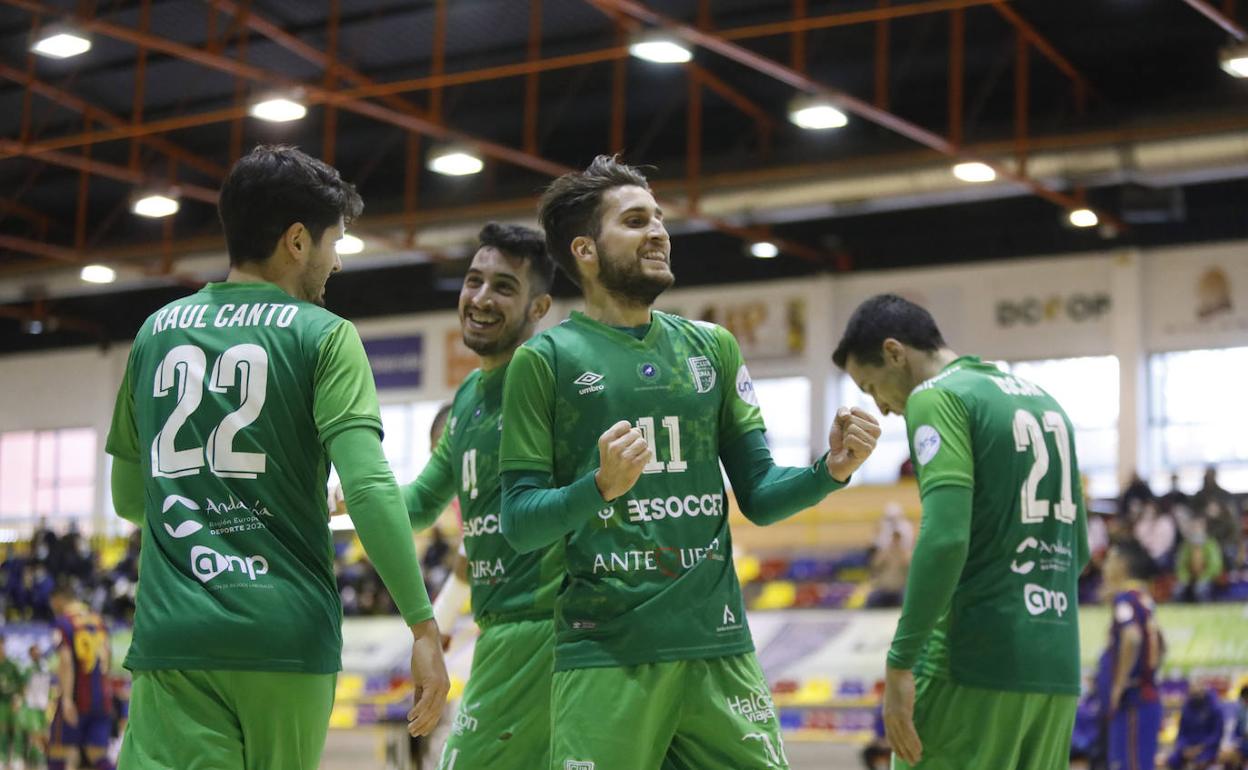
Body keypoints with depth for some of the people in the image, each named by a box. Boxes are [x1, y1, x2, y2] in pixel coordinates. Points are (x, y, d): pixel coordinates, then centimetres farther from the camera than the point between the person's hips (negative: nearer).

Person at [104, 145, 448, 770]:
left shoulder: (156, 331, 12)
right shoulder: (322, 335, 0)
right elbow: (369, 487, -12)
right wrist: (423, 625, -9)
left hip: (171, 631, 2)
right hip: (286, 636, -2)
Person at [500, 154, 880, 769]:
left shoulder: (712, 347, 12)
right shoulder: (544, 360, 0)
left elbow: (759, 495, 11)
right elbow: (520, 523, -4)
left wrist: (831, 470, -8)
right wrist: (601, 487, -22)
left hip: (719, 649, 4)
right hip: (605, 657, -3)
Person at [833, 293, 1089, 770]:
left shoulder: (937, 396, -7)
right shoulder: (1044, 401, 17)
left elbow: (945, 537, -20)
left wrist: (900, 663, -18)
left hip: (975, 663, -8)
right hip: (1058, 670, 8)